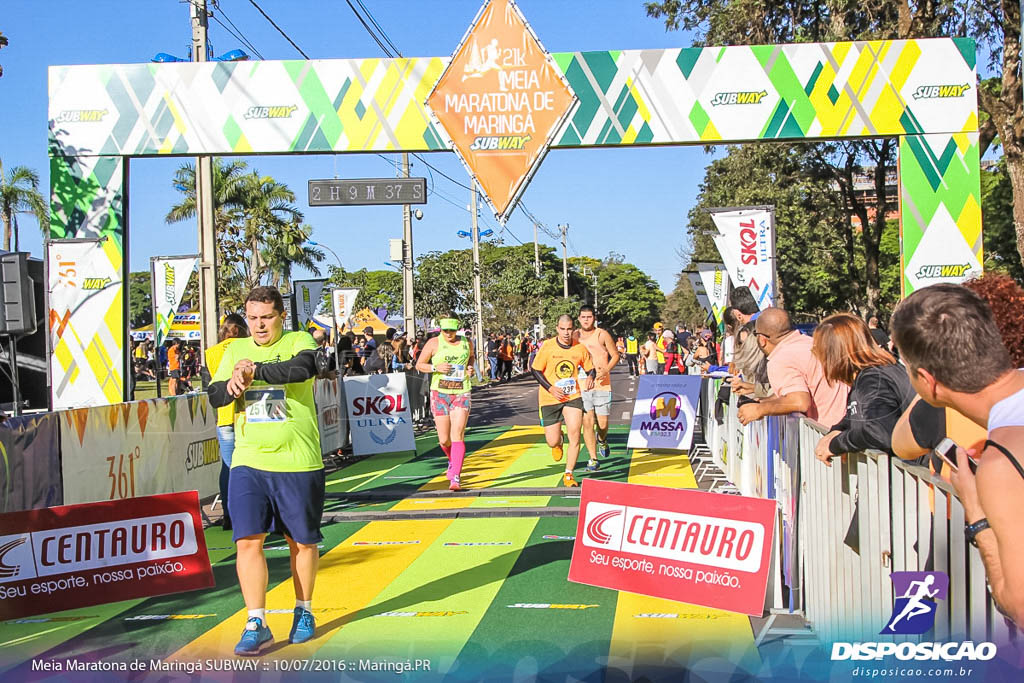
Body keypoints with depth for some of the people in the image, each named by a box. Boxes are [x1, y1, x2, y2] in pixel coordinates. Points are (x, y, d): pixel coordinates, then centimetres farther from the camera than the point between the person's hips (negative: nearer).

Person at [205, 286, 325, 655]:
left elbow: (304, 369, -24)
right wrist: (232, 386, -15)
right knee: (247, 541, -6)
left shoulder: (299, 342, -2)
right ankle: (256, 625, 3)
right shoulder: (235, 350, 11)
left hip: (298, 464, -3)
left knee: (302, 542, 9)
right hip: (248, 462, 3)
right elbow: (214, 396, 6)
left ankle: (304, 612, 28)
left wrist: (254, 369, -21)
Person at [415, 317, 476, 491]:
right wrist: (436, 367, -14)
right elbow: (419, 365, 4)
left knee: (457, 435, -12)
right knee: (444, 439, 1)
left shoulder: (466, 343, 6)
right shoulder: (434, 343, -1)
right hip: (440, 393, 0)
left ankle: (455, 477, -12)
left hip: (462, 393, 0)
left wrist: (471, 368, 6)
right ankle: (453, 460, 35)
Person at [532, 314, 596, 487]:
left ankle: (568, 475, 5)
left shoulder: (580, 348, -2)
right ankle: (558, 442, 42)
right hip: (550, 399, -1)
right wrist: (550, 388, -13)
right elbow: (536, 370, -2)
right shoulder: (547, 347, -8)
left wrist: (590, 377, -15)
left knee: (574, 436, -12)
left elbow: (591, 369, 9)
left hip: (573, 397, 1)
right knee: (552, 442, 1)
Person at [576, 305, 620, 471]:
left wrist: (606, 371, -13)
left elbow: (615, 356, 2)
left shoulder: (602, 335, -2)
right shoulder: (574, 336, 6)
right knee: (587, 423, -5)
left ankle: (602, 440, 38)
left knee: (602, 424, 2)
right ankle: (593, 459, 5)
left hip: (602, 385, -2)